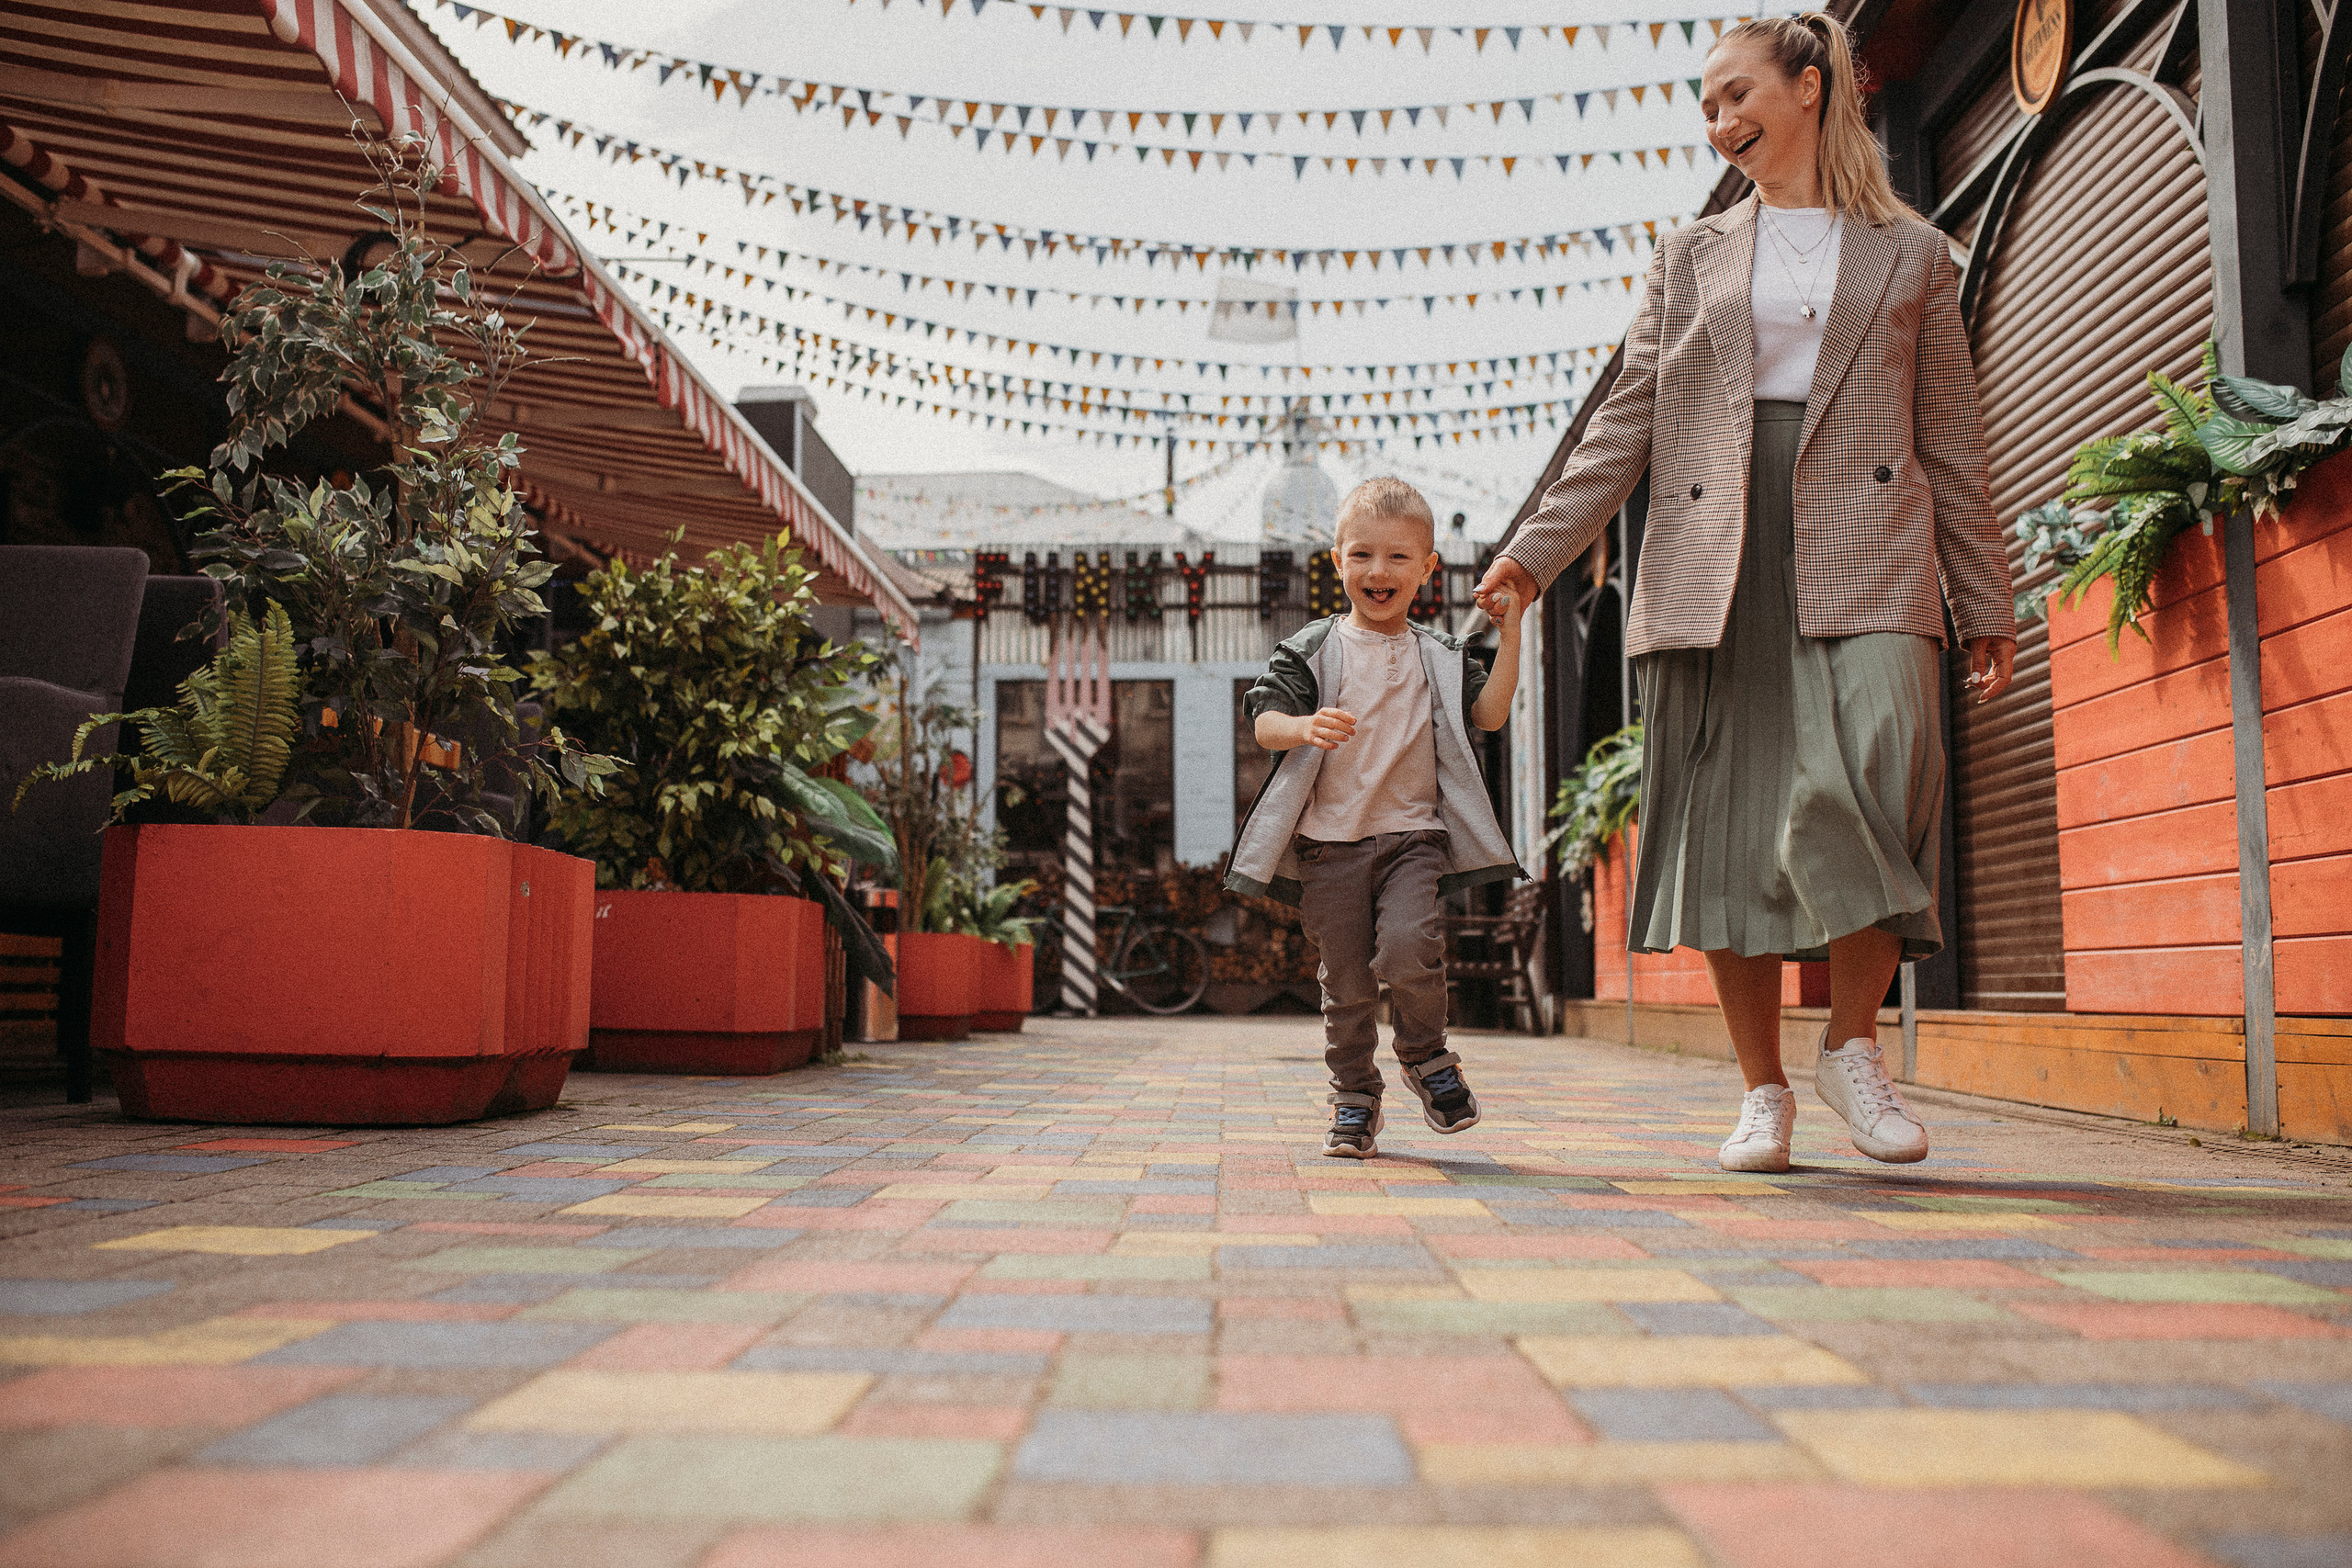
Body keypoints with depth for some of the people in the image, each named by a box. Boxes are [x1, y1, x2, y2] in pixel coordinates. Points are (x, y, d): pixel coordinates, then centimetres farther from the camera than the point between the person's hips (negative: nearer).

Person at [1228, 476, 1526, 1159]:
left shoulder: (1440, 656, 11)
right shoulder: (1311, 649, 4)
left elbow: (1489, 713, 4)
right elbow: (1264, 720, -3)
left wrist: (1511, 632, 1)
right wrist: (1306, 727, -25)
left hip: (1413, 833, 0)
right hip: (1329, 839, 0)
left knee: (1408, 948, -21)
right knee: (1345, 980, 4)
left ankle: (1425, 1056, 6)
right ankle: (1354, 1097, 21)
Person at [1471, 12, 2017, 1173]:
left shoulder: (1911, 254, 15)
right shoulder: (1690, 257, 18)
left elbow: (1952, 444, 13)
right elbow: (1627, 424, 12)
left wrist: (1985, 605, 8)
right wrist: (1535, 551, 2)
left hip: (1864, 555, -1)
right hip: (1714, 565, 2)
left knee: (1869, 787, -20)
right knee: (1727, 823, -3)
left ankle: (1852, 1045, 1)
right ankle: (1762, 1089, 8)